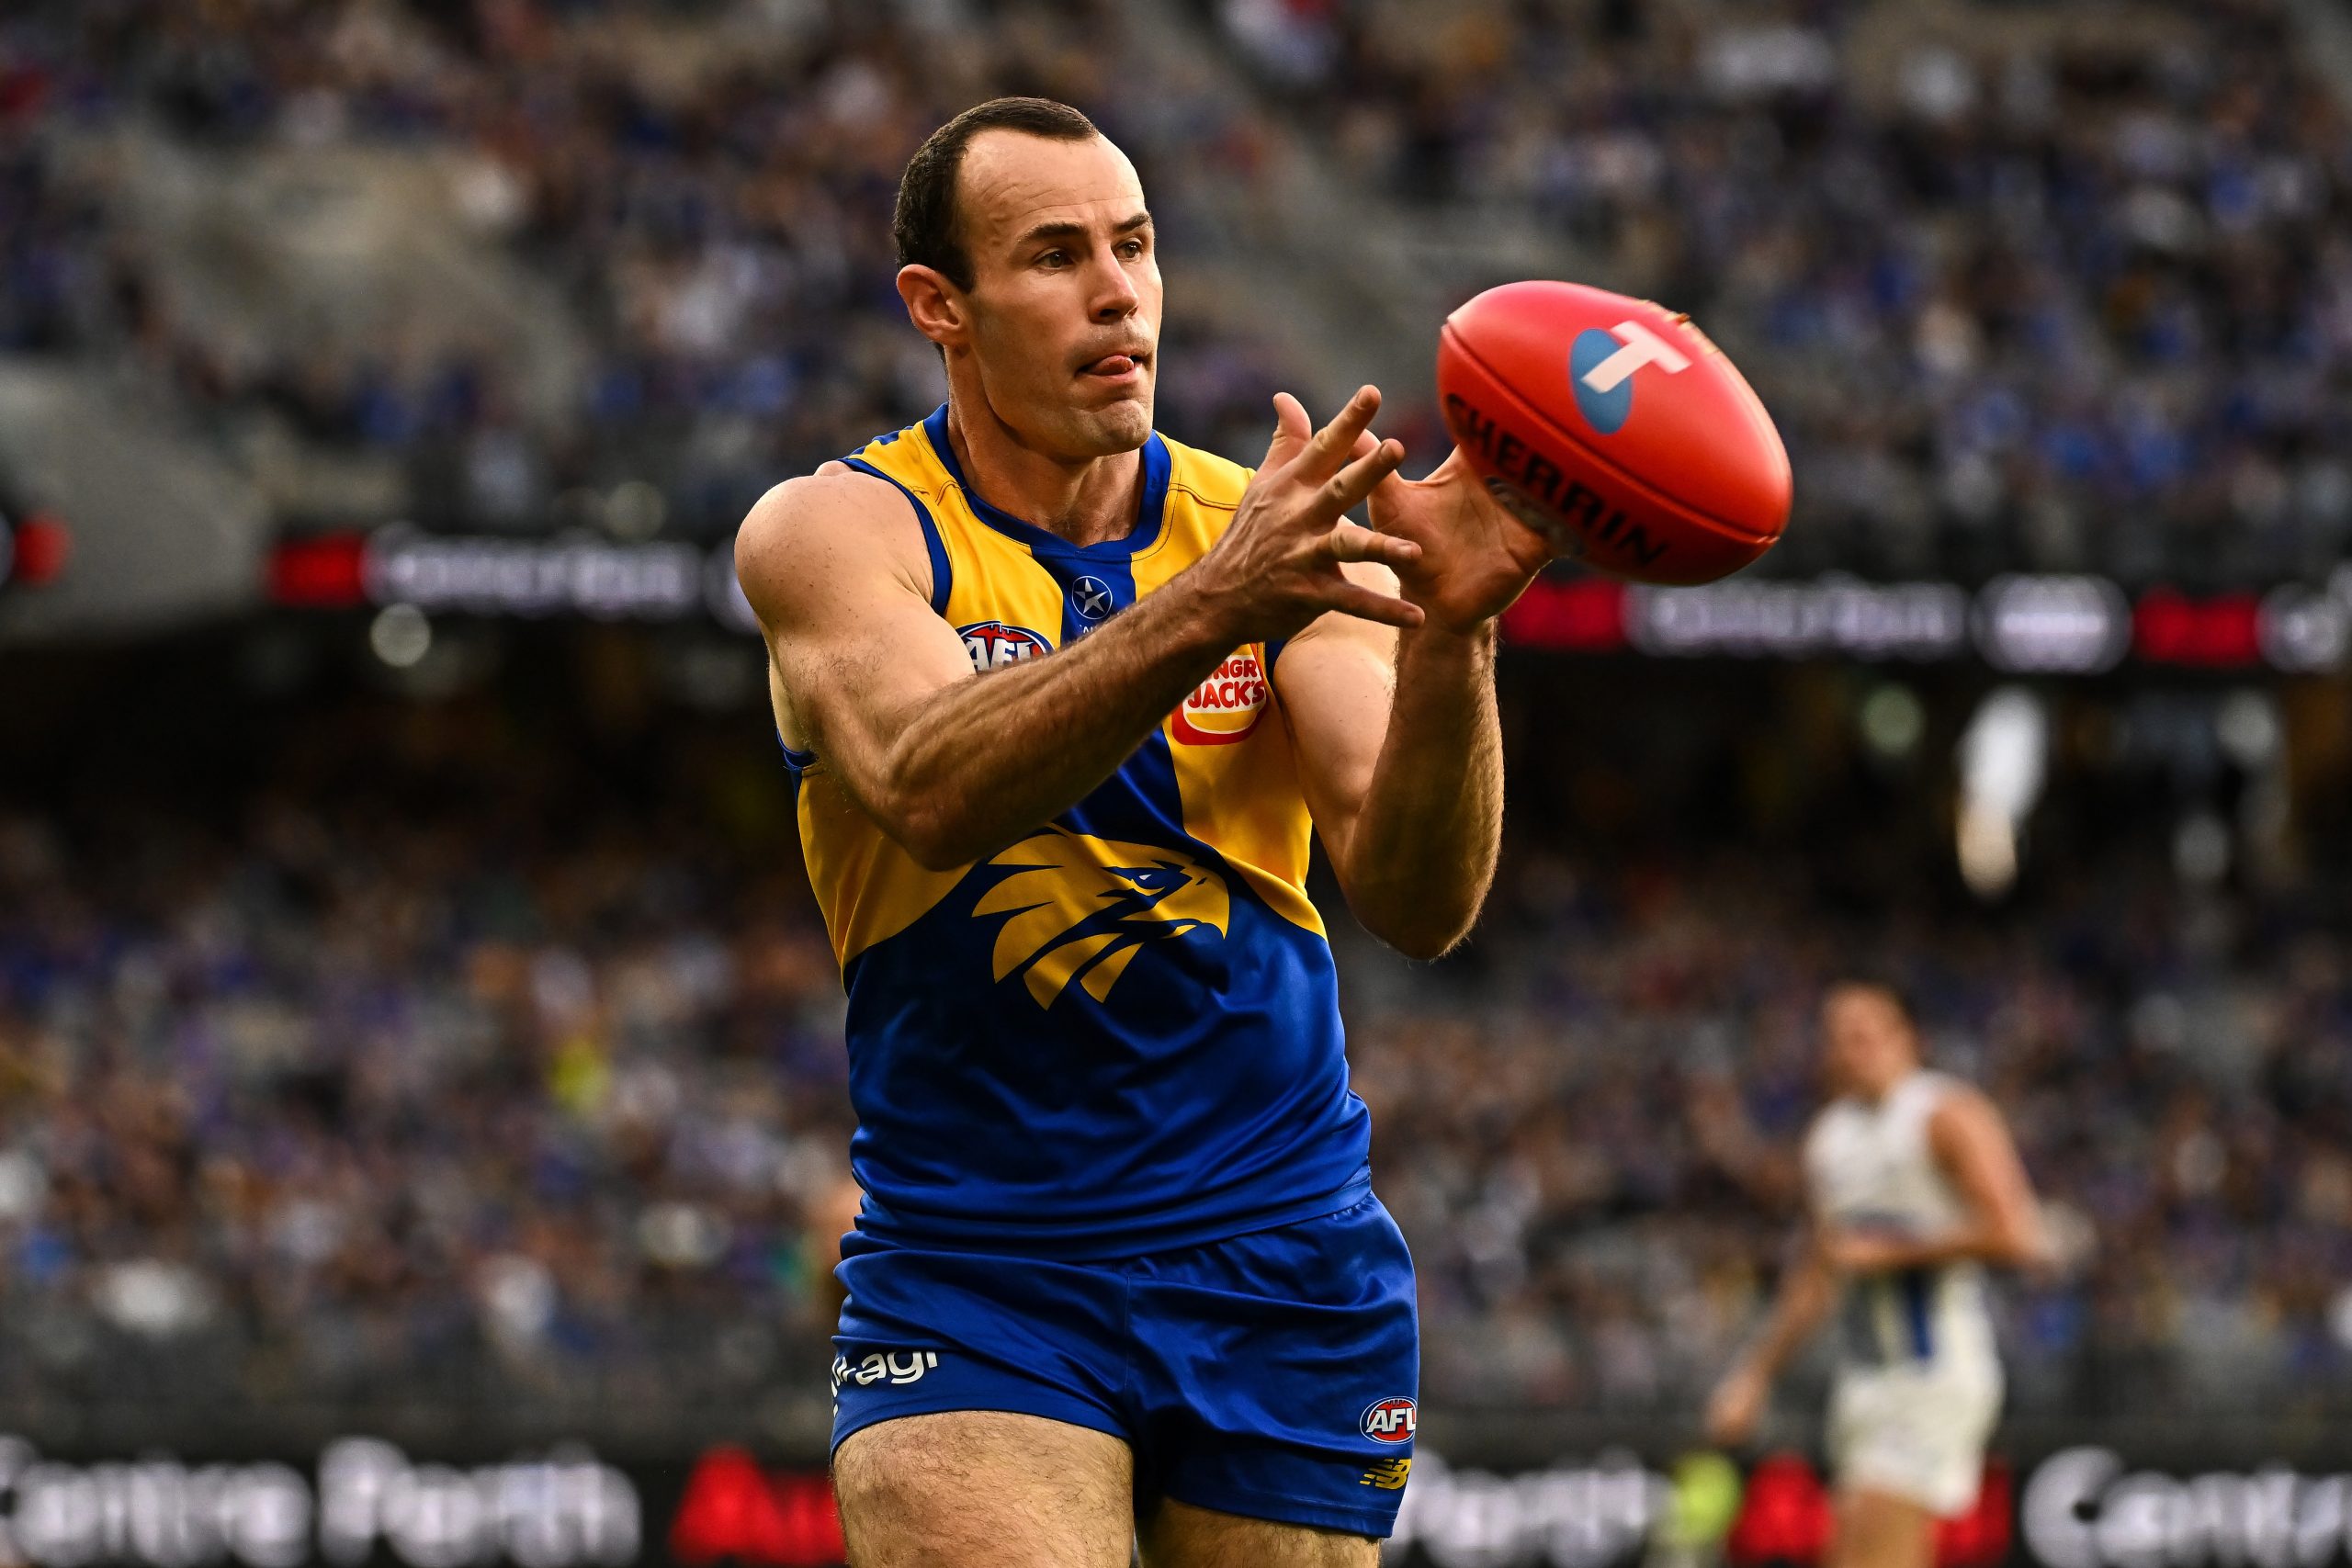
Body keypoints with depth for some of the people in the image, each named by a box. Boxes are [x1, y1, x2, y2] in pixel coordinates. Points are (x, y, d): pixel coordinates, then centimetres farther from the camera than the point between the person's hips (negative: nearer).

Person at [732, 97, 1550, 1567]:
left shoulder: (1289, 537, 1)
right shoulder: (832, 531, -4)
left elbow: (1418, 902, -12)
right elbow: (929, 789, -26)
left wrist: (1450, 634, -31)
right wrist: (1209, 606, -39)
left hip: (1286, 1278, 3)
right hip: (975, 1280, -3)